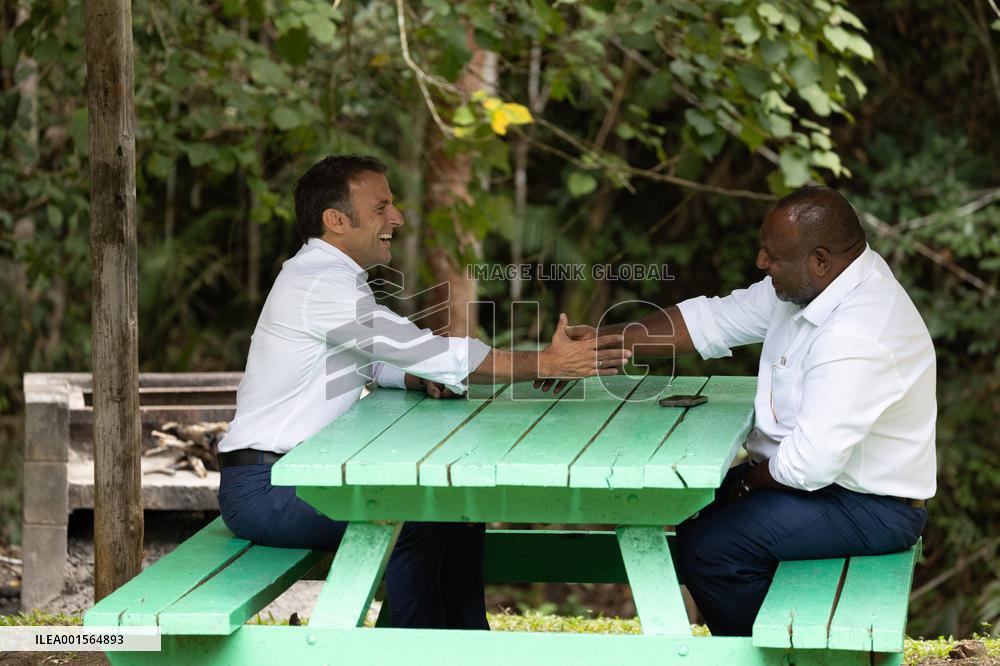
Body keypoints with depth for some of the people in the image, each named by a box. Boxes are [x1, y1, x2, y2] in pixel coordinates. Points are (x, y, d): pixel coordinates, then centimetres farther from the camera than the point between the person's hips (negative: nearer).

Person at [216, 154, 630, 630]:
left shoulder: (337, 277, 13)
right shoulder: (318, 285, -20)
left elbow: (378, 359, 22)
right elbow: (423, 349, -23)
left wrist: (427, 377, -3)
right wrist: (546, 363, -21)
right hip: (264, 488, -10)